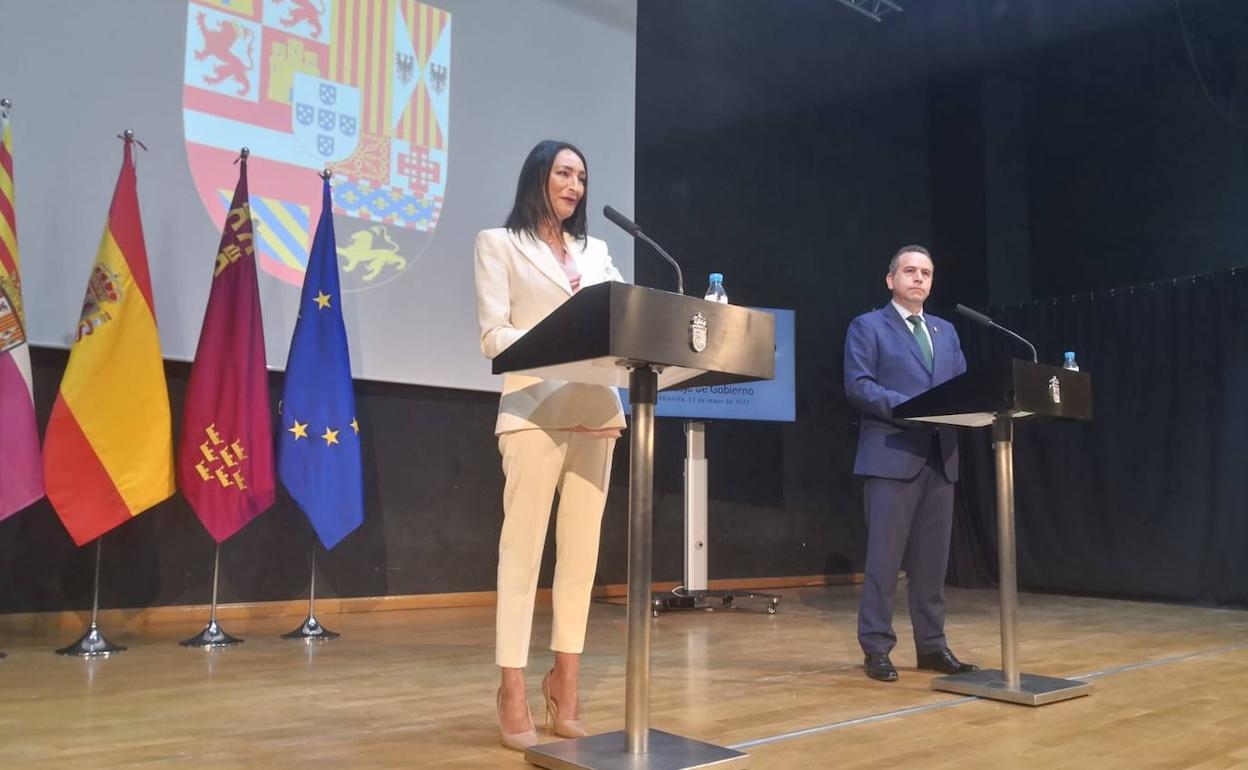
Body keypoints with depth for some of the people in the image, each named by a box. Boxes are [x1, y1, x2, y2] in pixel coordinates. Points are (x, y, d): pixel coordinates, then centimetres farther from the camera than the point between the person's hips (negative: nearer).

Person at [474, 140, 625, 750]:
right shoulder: (498, 243, 7)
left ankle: (565, 676, 16)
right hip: (534, 409, -5)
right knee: (523, 547, -5)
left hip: (597, 411, 5)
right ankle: (513, 687, 3)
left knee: (581, 549, 6)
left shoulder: (596, 251, 22)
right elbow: (493, 335, -4)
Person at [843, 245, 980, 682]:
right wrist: (909, 407, -20)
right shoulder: (868, 326, 3)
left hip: (940, 458, 6)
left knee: (933, 558, 9)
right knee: (884, 557, -4)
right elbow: (857, 386, -9)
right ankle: (876, 649, 4)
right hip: (892, 456, -6)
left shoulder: (946, 331, 21)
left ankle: (932, 646, 18)